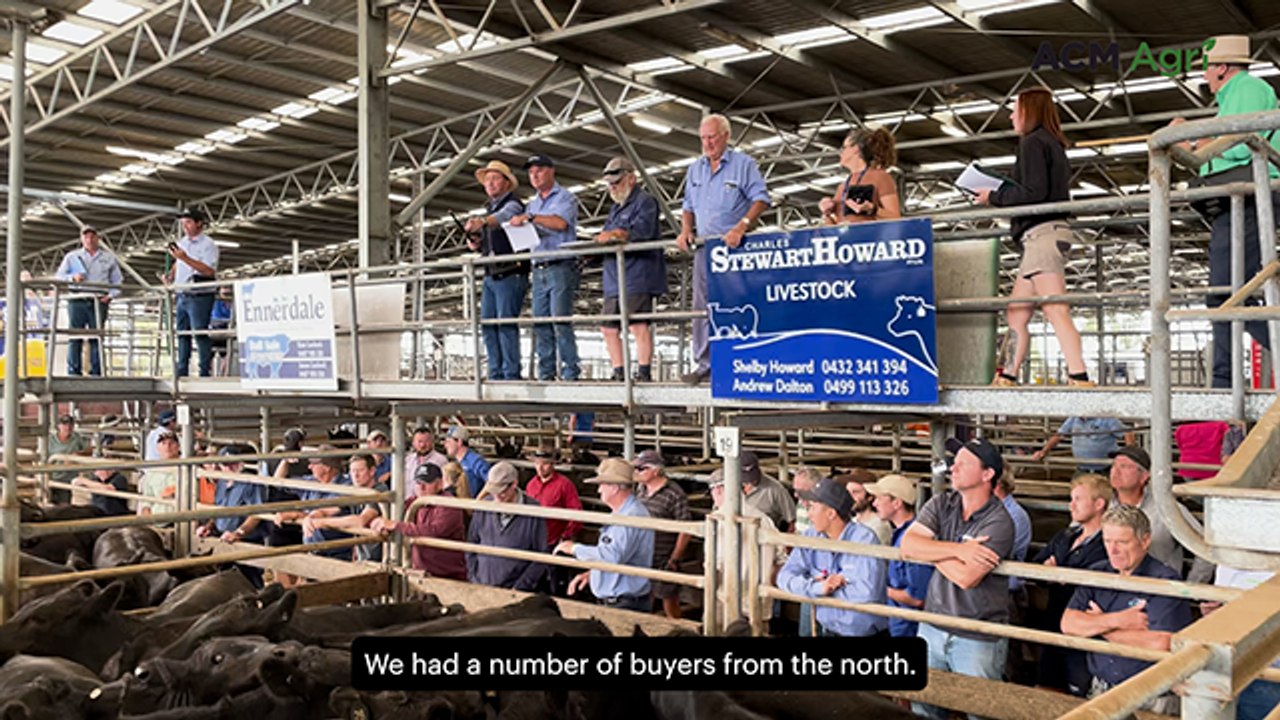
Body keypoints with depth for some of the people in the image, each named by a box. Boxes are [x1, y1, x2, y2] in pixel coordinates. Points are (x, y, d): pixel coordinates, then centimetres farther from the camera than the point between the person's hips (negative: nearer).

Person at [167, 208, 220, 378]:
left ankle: (205, 371, -5)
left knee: (200, 333, -9)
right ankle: (181, 372, 16)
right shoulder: (182, 242, 14)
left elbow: (209, 271, -23)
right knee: (182, 334, 10)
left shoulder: (208, 245, -9)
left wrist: (186, 258, -25)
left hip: (199, 297, -8)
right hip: (182, 296, 8)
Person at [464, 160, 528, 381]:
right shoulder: (489, 209, 22)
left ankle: (511, 373, -12)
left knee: (506, 321, -13)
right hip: (490, 275, 9)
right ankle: (496, 373, 8)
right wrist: (475, 243, 6)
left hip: (510, 274, -9)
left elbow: (501, 217, -29)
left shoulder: (512, 205, -5)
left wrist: (482, 222, -49)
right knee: (487, 322, 5)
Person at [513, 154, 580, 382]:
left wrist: (530, 217, -17)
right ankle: (545, 374, 6)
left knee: (561, 322, -12)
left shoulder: (565, 198, 2)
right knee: (541, 324, 2)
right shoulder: (532, 203, 22)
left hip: (560, 267, -6)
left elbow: (560, 222, -17)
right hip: (539, 270, 6)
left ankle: (570, 374, -10)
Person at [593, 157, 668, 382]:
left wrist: (619, 235, -31)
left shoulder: (645, 201, 0)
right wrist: (599, 240, 0)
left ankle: (644, 372, -11)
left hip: (637, 278, -9)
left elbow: (642, 231, -17)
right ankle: (619, 373, 13)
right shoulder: (615, 208, 27)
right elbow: (608, 238, 22)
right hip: (614, 279, 9)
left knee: (638, 325, -13)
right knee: (609, 328, 7)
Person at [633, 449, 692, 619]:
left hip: (664, 562, -6)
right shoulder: (640, 489, 7)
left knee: (669, 600, 5)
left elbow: (685, 530, -14)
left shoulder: (675, 495, -14)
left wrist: (674, 560, -15)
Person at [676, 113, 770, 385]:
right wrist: (686, 230, 5)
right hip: (704, 246, 6)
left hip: (733, 246, -5)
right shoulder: (695, 169, 17)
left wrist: (741, 227, -22)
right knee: (702, 305, 2)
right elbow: (688, 206, 24)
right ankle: (704, 364, 6)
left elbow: (761, 199, -8)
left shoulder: (743, 164, 0)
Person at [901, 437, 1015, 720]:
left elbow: (965, 577, -24)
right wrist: (957, 550, -20)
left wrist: (930, 549, -10)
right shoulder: (940, 504, 2)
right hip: (933, 628, 5)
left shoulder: (999, 523, -15)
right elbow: (907, 545, -11)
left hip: (978, 640, -5)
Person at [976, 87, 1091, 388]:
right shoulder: (1052, 143, 23)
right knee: (1016, 314, 10)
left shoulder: (1033, 141, -5)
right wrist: (998, 195, 17)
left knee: (1056, 311, -17)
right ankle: (1007, 378, 11)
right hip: (1048, 231, 10)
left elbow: (1033, 192, -16)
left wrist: (994, 197, -4)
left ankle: (1079, 378, -22)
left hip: (1042, 232, -10)